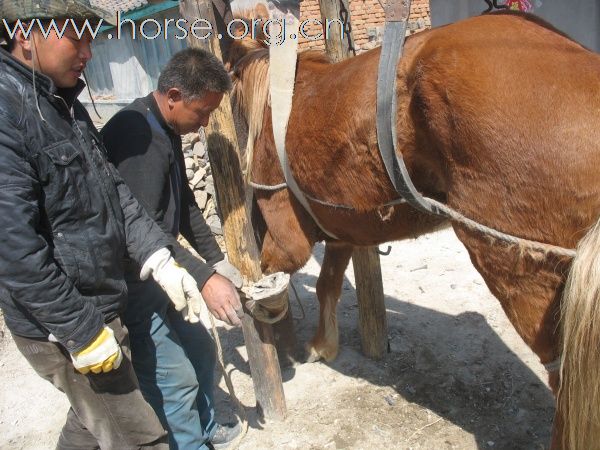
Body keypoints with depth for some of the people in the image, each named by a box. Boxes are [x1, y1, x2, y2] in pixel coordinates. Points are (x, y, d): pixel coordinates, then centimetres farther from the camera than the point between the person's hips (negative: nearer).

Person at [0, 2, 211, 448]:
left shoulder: (65, 104, 7)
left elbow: (113, 190, 8)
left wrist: (160, 261, -1)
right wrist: (83, 331, -21)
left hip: (101, 303, 9)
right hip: (62, 326, -8)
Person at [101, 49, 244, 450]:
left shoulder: (167, 130, 8)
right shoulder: (135, 133, -24)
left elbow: (185, 205, 16)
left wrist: (217, 259, 15)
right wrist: (204, 279, -34)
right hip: (134, 285, -10)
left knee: (201, 351, 21)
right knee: (177, 378, -3)